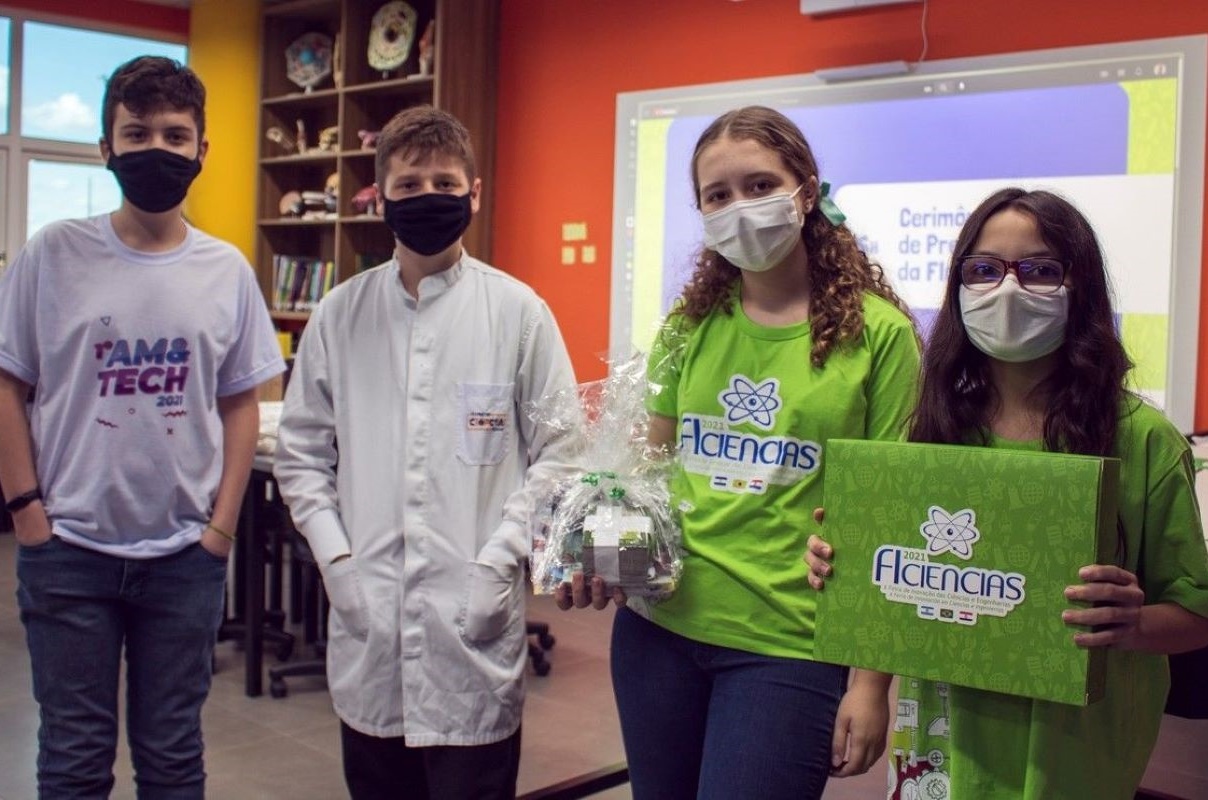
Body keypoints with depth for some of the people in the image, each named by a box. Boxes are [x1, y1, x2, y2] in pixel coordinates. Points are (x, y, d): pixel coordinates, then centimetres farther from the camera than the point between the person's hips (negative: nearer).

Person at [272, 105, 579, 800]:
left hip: (474, 626, -2)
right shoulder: (341, 313, 5)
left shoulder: (519, 311, -2)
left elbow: (557, 451, -1)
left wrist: (500, 559, -10)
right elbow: (302, 454, 9)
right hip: (366, 624, 3)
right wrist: (334, 556, -2)